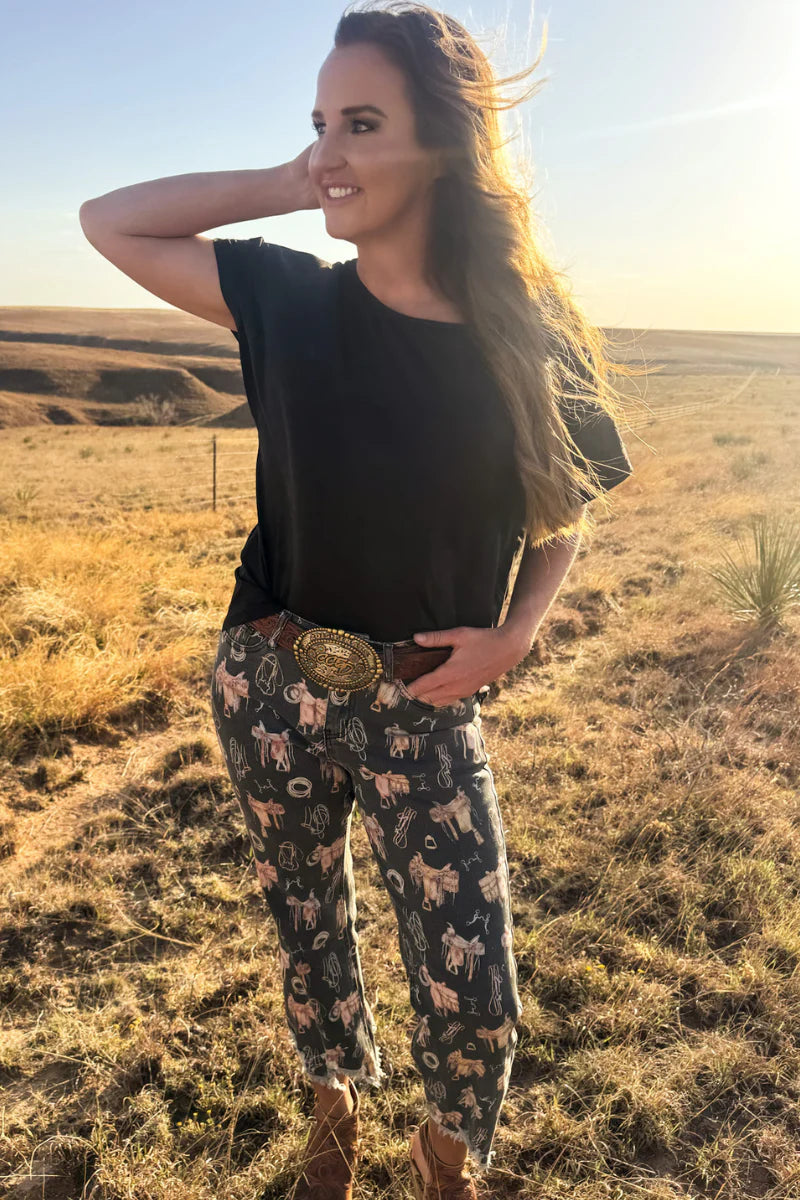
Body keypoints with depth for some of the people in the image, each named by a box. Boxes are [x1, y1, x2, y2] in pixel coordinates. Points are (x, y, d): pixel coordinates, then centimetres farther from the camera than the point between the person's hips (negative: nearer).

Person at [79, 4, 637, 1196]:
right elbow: (109, 222, 3)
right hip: (269, 690, 2)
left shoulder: (529, 345, -9)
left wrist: (512, 635, -11)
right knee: (307, 926, 21)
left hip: (426, 708, -1)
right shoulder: (292, 301, -4)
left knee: (476, 996, 0)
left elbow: (563, 515, 5)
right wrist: (288, 186, -4)